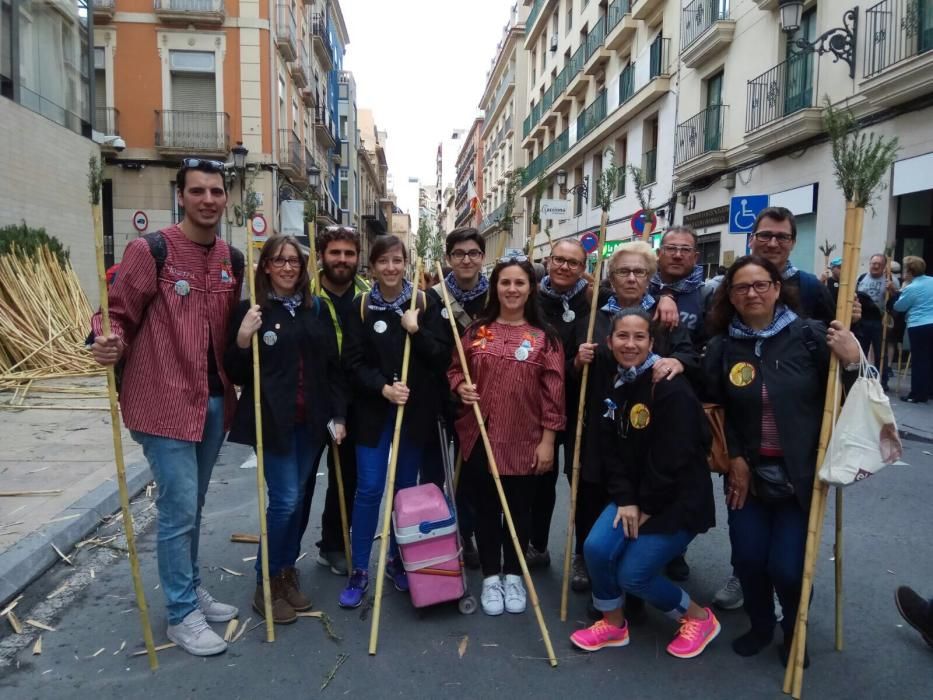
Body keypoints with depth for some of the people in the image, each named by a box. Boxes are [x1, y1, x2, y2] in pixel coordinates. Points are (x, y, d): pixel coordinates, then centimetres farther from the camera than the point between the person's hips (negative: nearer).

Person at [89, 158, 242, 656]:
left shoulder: (232, 260, 8)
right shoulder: (150, 251, -11)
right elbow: (118, 313, -10)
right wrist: (109, 342, -29)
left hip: (215, 399, 6)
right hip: (166, 401, -6)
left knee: (193, 506, 20)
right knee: (178, 511, 1)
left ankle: (191, 589, 37)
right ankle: (181, 614, 18)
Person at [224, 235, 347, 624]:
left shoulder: (316, 309, 7)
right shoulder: (251, 310, -4)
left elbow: (333, 366, 8)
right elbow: (237, 374, -4)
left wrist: (338, 414, 3)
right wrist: (243, 340, -22)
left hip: (311, 421, 4)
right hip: (272, 420, -4)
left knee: (300, 499, 12)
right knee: (285, 499, -6)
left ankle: (287, 572, 29)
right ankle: (267, 583, 13)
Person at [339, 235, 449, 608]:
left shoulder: (424, 303, 1)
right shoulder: (361, 307, 0)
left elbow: (441, 359, -3)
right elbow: (353, 363, -5)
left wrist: (416, 331, -17)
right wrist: (384, 388, -19)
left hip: (415, 410, 1)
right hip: (373, 411, -1)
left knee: (406, 489, 11)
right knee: (369, 489, -2)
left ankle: (398, 560, 29)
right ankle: (359, 572, 12)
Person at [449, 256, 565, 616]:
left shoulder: (545, 337, -4)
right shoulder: (477, 330, 1)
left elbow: (553, 392, -5)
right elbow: (454, 369, 11)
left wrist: (547, 440, -7)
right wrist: (461, 387, -11)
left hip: (524, 441, -1)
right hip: (480, 437, 2)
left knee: (519, 510, 13)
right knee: (486, 509, 11)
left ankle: (513, 576, 32)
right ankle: (490, 577, 28)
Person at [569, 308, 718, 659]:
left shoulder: (672, 387, -21)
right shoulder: (607, 383, 1)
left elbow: (673, 458, -21)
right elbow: (609, 449, 0)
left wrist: (647, 507, -13)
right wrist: (625, 499, -9)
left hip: (678, 498, -6)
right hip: (632, 494, 6)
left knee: (632, 573, -7)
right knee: (596, 549, -10)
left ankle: (699, 618, 20)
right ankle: (613, 625, 16)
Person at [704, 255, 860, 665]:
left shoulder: (809, 336, -8)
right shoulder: (722, 347, 0)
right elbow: (716, 411, 7)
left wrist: (852, 362, -22)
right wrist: (734, 458, 0)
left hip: (799, 473, -2)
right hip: (748, 473, 2)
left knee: (786, 566, -5)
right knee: (748, 558, 1)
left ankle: (795, 631, 28)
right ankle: (760, 625, 32)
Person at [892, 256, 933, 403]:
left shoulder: (911, 288, -12)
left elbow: (898, 306, -2)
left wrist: (903, 288, 5)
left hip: (919, 327, -7)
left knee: (919, 360, -3)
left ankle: (917, 395, 0)